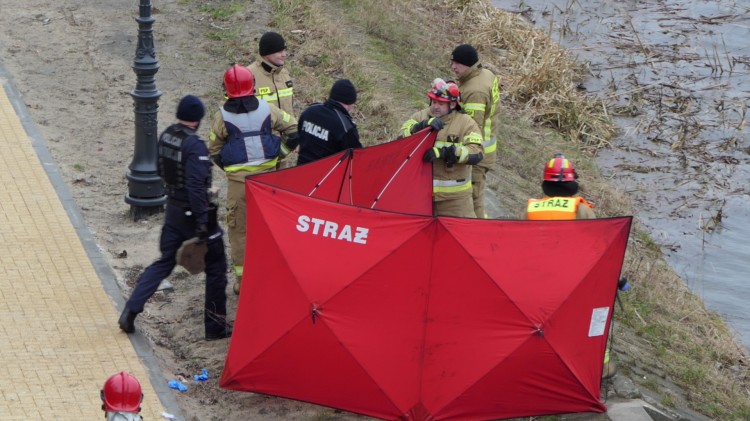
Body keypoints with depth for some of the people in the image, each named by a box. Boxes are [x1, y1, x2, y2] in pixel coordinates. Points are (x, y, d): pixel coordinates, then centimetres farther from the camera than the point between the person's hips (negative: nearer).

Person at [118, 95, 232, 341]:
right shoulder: (194, 145, -23)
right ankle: (216, 327, 12)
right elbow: (196, 187, -27)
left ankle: (131, 310, 6)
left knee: (164, 262, 17)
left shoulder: (165, 137, 1)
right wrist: (202, 224, -25)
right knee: (215, 267, 7)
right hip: (193, 212, -7)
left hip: (172, 208, 7)